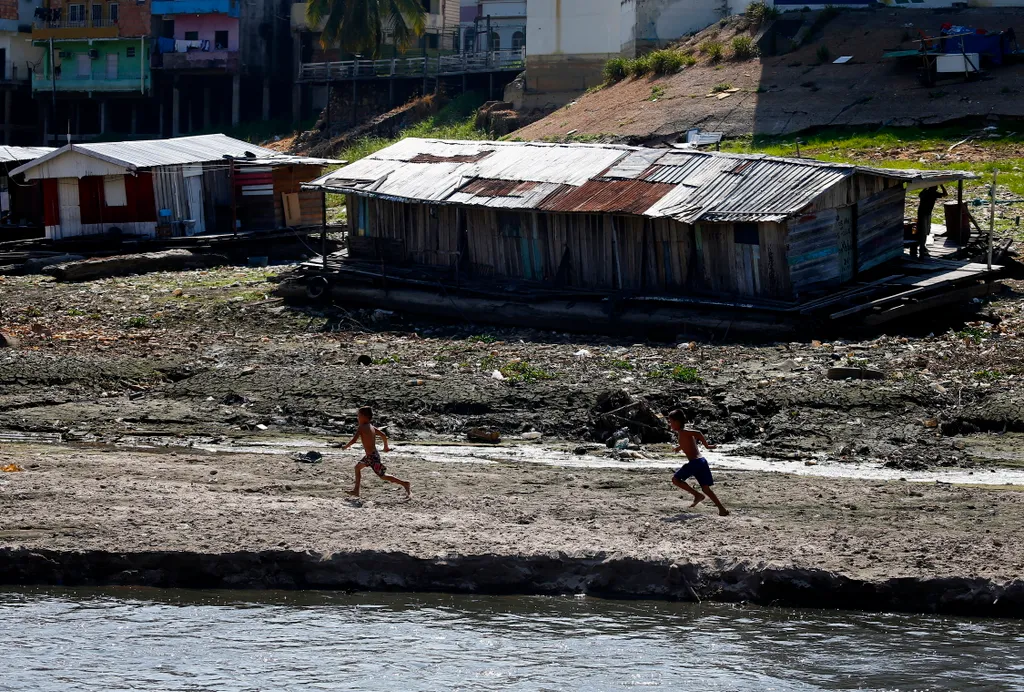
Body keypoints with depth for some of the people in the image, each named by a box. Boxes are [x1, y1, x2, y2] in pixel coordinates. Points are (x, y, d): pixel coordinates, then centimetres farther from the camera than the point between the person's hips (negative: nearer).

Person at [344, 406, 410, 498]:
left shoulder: (361, 428, -16)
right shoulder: (371, 427, 8)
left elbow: (354, 440, -24)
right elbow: (383, 436, 14)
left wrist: (346, 447, -6)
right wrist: (386, 447, 30)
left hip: (372, 456, -10)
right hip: (371, 455, 10)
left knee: (383, 476, -3)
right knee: (358, 467, 24)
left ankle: (404, 484, -5)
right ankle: (356, 491, 29)